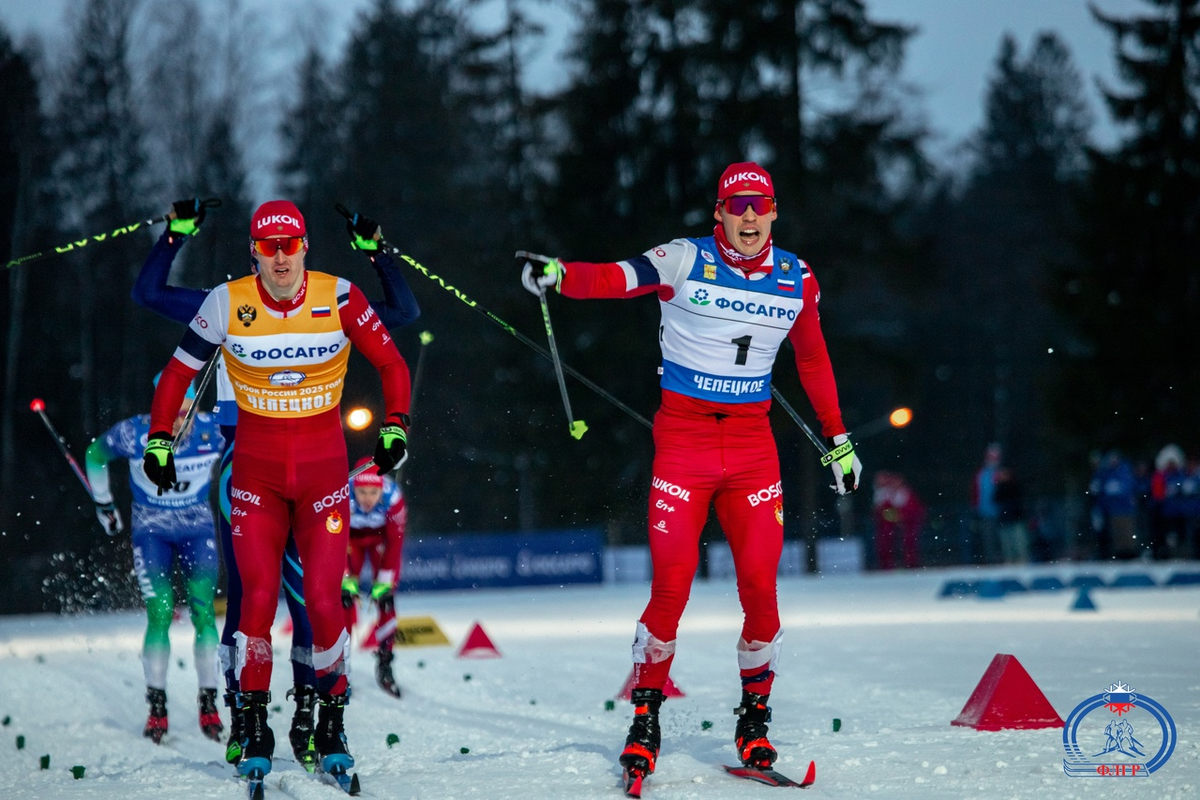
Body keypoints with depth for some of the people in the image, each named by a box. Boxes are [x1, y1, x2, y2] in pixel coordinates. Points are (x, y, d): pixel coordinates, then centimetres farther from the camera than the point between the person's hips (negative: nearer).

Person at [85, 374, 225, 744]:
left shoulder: (214, 432, -19)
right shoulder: (133, 434, -21)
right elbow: (96, 454, 0)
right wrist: (103, 504, 6)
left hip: (198, 529, 1)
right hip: (151, 529, -1)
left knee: (203, 612, -8)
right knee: (160, 615, -11)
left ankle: (208, 703, -1)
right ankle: (157, 708, -2)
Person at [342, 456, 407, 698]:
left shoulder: (393, 498, -35)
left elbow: (395, 542, -23)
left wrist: (384, 582, -23)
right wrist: (347, 579, -28)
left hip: (381, 536, 0)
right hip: (350, 536, 0)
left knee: (386, 599, -10)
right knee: (344, 595, -13)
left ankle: (384, 664, 1)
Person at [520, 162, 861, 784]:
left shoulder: (796, 281, 6)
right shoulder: (685, 261, -6)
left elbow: (813, 360, 19)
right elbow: (613, 278, -20)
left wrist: (838, 439, 23)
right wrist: (556, 275, -40)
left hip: (753, 441, 3)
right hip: (683, 435, -3)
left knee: (760, 586, -4)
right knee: (671, 585, -8)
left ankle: (755, 718, 13)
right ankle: (645, 716, 9)